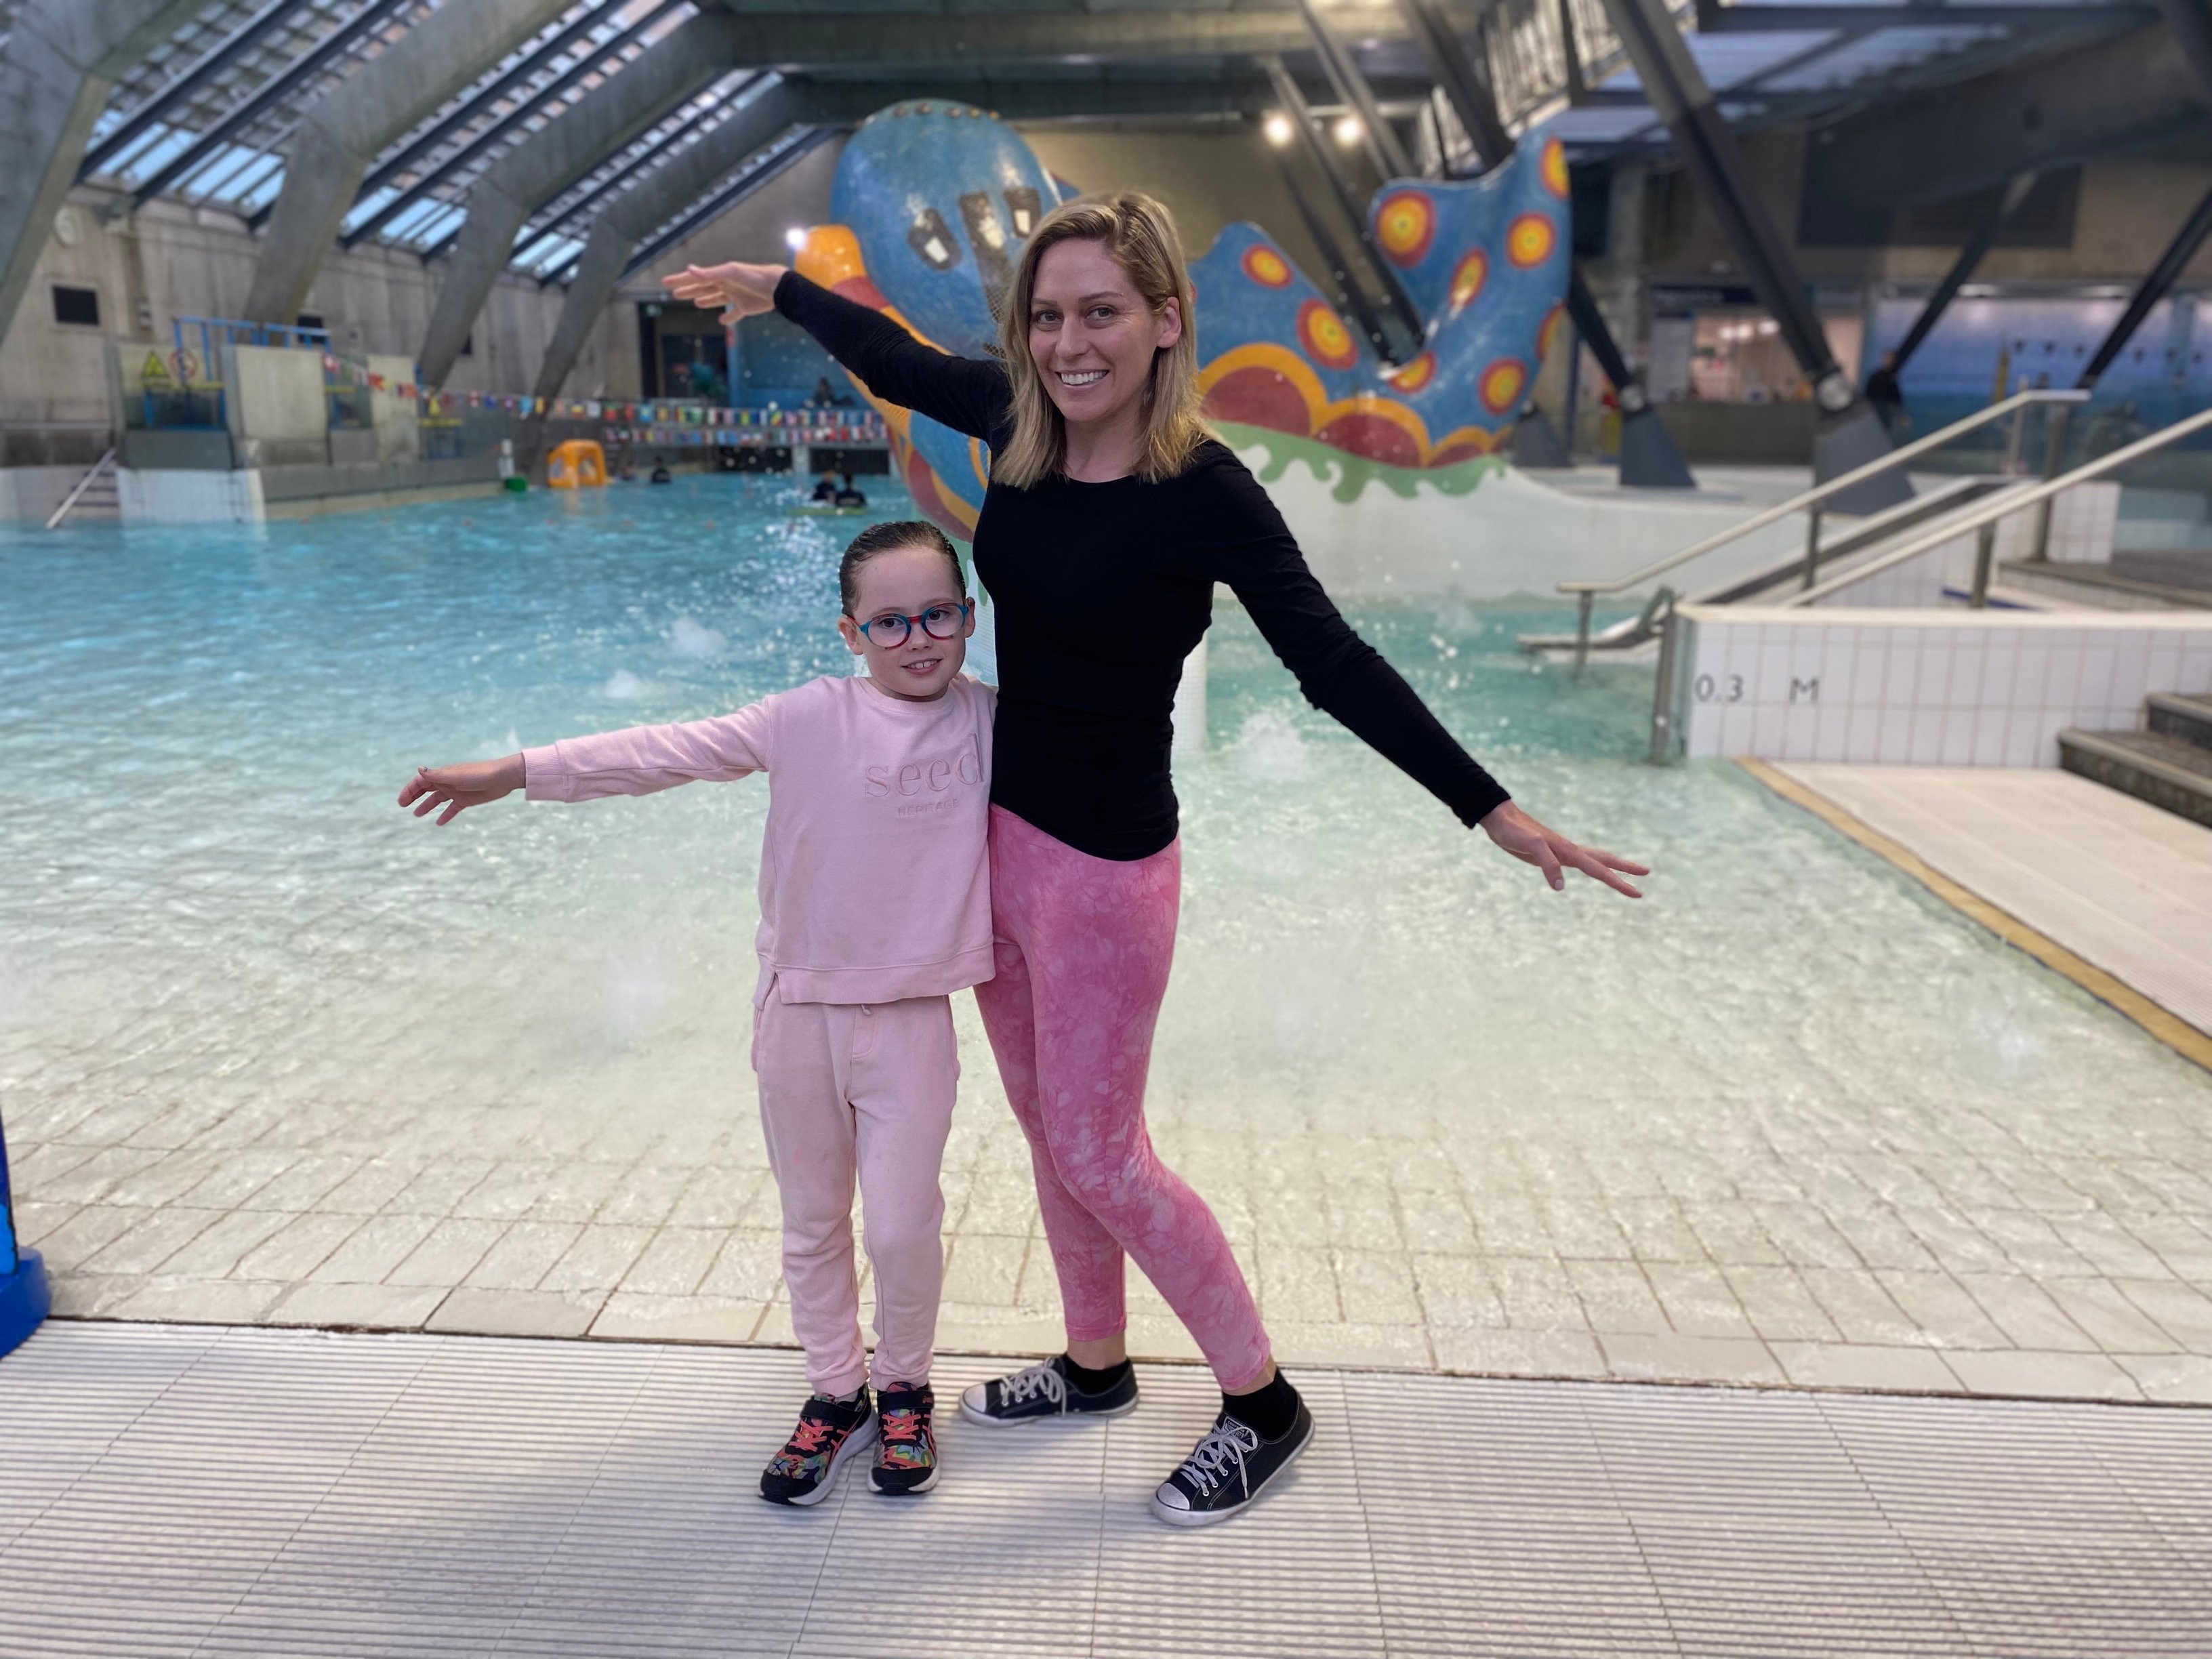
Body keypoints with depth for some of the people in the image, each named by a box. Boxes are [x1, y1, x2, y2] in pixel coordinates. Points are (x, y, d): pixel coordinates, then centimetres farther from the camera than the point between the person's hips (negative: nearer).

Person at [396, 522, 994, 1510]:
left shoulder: (989, 722, -3)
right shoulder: (810, 719, -7)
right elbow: (669, 753, -6)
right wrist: (513, 773, -7)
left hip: (911, 1019, 0)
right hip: (800, 1010, 1)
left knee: (902, 1226, 1)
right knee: (812, 1224, 13)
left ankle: (904, 1389, 29)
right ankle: (836, 1397, 33)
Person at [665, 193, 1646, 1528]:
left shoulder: (1207, 490, -19)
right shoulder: (1021, 420, -2)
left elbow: (1334, 662, -18)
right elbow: (901, 362, 17)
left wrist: (1495, 810, -21)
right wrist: (775, 288, 32)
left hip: (1103, 862, -7)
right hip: (994, 827, 7)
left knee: (1099, 1156, 3)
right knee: (1046, 1124, 19)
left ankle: (1264, 1405, 24)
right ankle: (1095, 1368, 41)